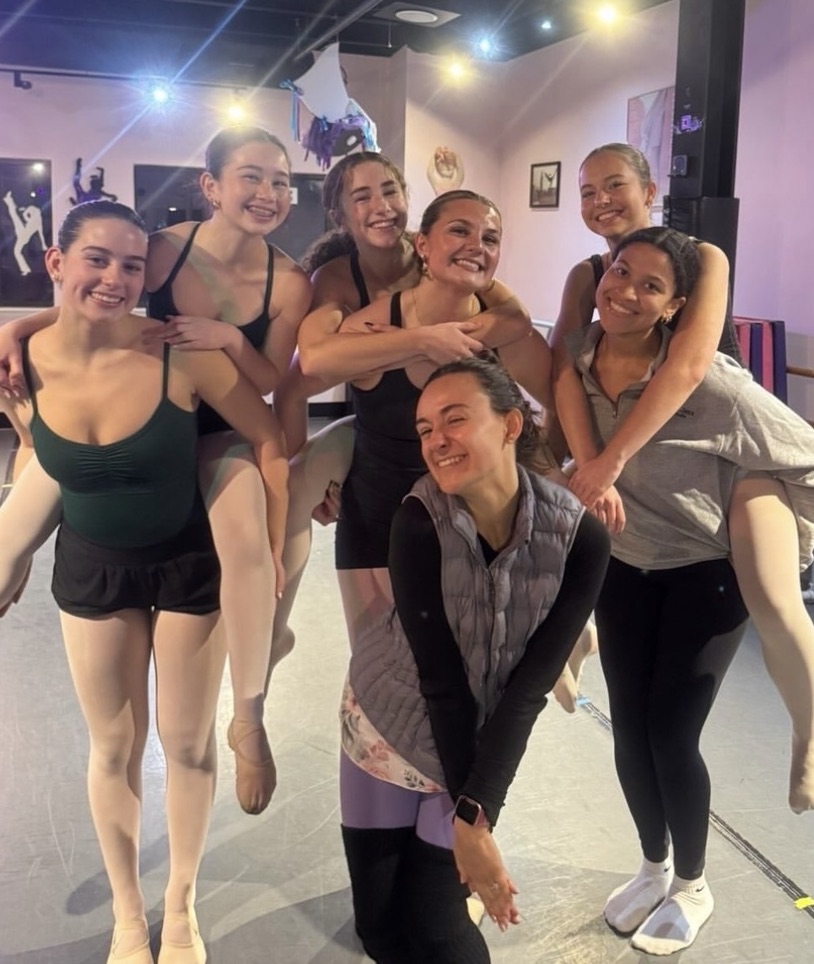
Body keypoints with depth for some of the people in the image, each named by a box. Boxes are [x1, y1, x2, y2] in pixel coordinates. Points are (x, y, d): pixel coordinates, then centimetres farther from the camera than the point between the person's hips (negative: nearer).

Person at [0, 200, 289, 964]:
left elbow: (269, 441, -16)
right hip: (91, 567, 2)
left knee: (188, 741, 10)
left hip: (190, 562, -2)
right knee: (113, 746, 14)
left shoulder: (178, 353, -26)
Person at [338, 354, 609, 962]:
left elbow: (529, 689, -19)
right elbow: (441, 676, -21)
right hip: (387, 723, 0)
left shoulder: (580, 538, -22)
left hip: (486, 743, 0)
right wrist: (469, 819, -19)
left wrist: (476, 811, -23)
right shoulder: (420, 522, -24)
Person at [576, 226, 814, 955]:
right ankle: (654, 868, 37)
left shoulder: (711, 382, -28)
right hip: (621, 567, 5)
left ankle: (693, 888, 28)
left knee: (671, 736, 0)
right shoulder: (577, 360, -12)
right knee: (629, 730, 11)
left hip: (707, 574, -5)